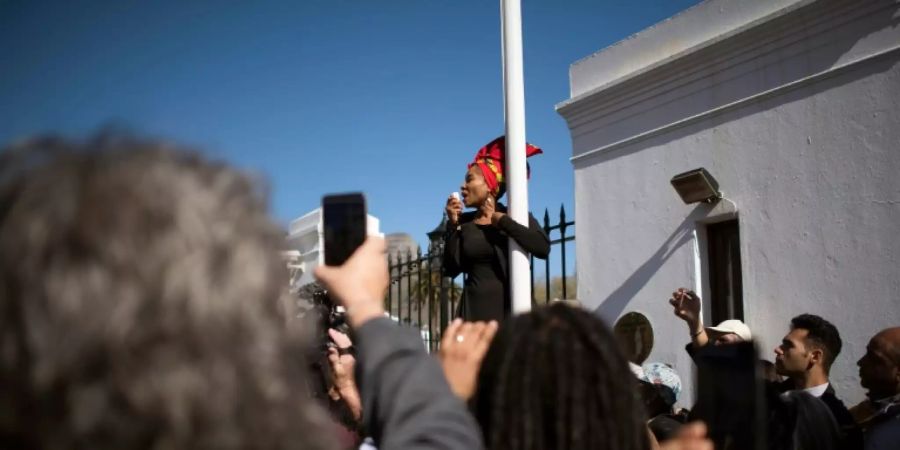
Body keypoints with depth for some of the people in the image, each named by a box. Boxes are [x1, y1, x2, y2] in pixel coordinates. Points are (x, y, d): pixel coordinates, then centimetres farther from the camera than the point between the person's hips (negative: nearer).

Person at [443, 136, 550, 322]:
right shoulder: (464, 221, 11)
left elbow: (542, 247, -16)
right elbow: (451, 269, 3)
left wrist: (502, 220, -8)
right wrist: (452, 223, -3)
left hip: (509, 306, -3)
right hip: (475, 308, 3)